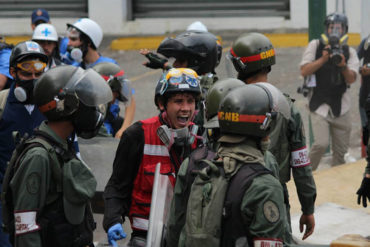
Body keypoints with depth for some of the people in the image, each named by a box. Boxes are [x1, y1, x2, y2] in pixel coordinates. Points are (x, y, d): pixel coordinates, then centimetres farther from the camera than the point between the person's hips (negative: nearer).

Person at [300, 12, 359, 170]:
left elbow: (351, 79, -4)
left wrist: (343, 66, -22)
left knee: (341, 150, 8)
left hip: (341, 107, 3)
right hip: (319, 105, -3)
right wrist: (323, 59, -18)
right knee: (321, 143, -19)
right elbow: (304, 71, -8)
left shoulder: (349, 52, 5)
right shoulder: (316, 46, 0)